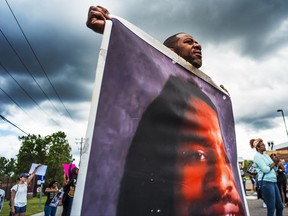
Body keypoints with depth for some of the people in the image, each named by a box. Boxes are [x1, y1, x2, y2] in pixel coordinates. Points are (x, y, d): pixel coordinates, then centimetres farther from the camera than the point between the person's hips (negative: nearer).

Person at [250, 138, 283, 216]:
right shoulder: (257, 156, -8)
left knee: (280, 206, 13)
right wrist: (274, 163, -2)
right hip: (266, 182, -8)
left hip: (273, 181, 8)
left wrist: (276, 162, 0)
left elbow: (274, 169, 18)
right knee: (271, 208, -3)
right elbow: (265, 170, -16)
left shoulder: (265, 155, 16)